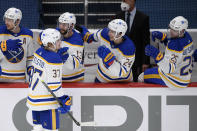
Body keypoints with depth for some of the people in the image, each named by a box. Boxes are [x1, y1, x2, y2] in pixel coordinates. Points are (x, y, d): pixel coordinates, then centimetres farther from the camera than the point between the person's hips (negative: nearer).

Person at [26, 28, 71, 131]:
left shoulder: (39, 51, 4)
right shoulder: (55, 59, -20)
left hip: (34, 96, 9)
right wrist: (63, 100, -16)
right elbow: (54, 84, -21)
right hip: (46, 102, -9)